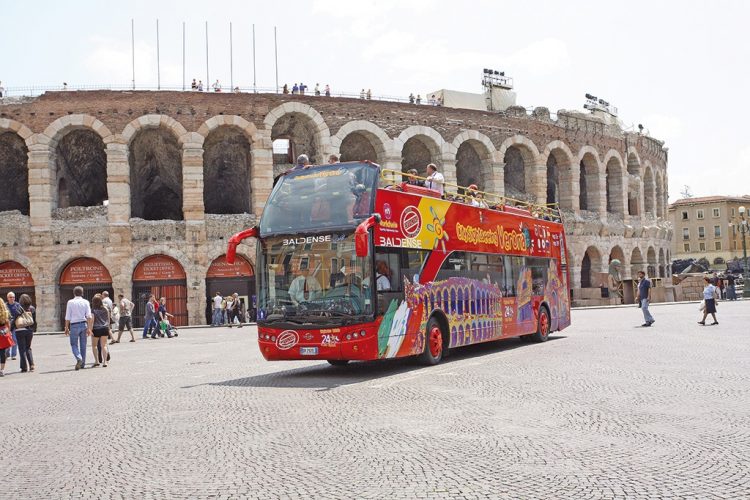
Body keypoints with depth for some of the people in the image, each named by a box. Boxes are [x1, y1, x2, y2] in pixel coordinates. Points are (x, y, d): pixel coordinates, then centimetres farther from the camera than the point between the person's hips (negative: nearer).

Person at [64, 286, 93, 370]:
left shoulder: (70, 302, -1)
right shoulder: (85, 302, 3)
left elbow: (68, 317, -2)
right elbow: (89, 316, -4)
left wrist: (66, 328, 5)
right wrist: (89, 328, -4)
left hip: (74, 325, -2)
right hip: (84, 324, 2)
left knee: (74, 344, 4)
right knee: (83, 345, 10)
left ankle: (79, 359, -22)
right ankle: (83, 364, 15)